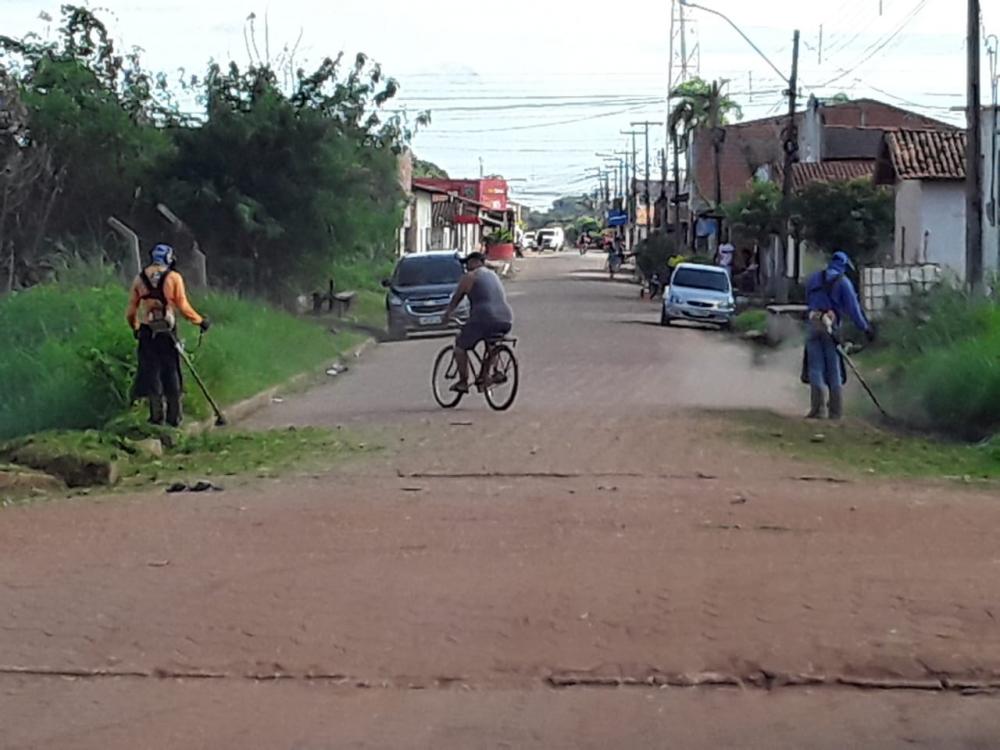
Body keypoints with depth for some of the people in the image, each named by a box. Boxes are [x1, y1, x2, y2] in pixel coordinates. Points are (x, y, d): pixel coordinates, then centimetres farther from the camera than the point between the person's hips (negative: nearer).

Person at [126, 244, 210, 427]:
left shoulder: (140, 278, 5)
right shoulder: (174, 277, -4)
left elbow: (131, 309, 7)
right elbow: (182, 305, -8)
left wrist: (135, 327, 24)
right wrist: (200, 321, 5)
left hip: (147, 331, 2)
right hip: (168, 330, -1)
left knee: (151, 371, 8)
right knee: (171, 373, 7)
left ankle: (157, 414, 7)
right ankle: (174, 415, 10)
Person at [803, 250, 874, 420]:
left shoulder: (814, 279, 15)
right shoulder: (843, 282, 1)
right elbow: (853, 308, -2)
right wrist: (865, 328, 5)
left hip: (814, 323, 2)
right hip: (831, 326, -2)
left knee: (815, 367, 2)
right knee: (834, 370, 6)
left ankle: (817, 409, -10)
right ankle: (836, 411, 6)